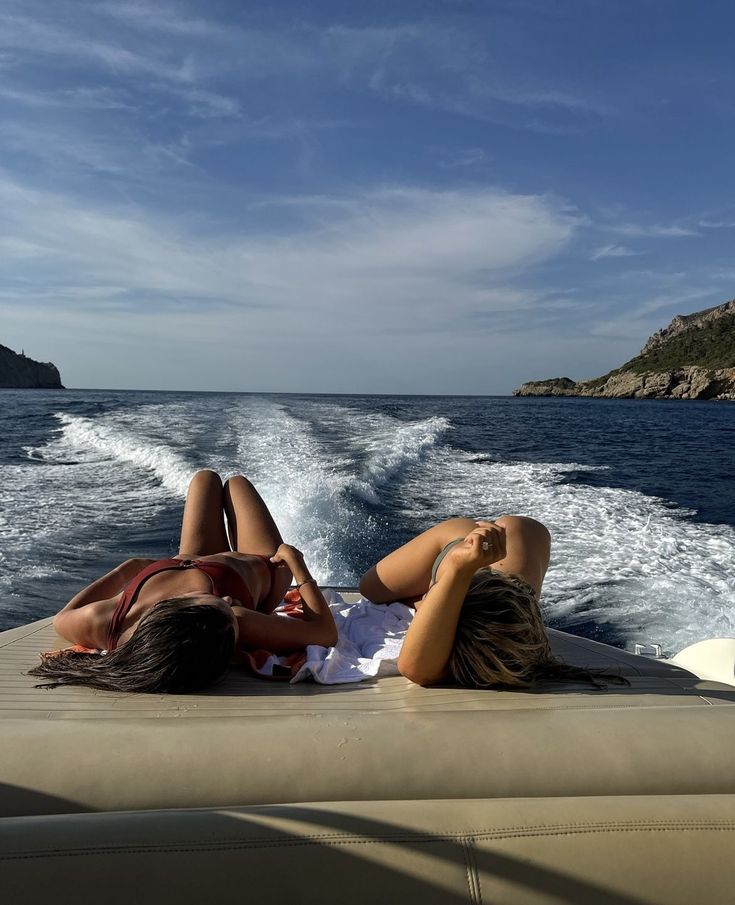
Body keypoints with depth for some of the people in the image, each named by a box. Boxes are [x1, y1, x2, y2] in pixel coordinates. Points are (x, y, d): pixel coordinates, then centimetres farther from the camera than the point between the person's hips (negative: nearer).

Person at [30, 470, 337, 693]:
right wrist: (295, 561, -23)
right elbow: (326, 632, -36)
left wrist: (127, 568, -6)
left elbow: (63, 617, -17)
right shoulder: (242, 625, -51)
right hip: (263, 567, -2)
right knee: (236, 482, 28)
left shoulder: (99, 624, -44)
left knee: (206, 478, 27)